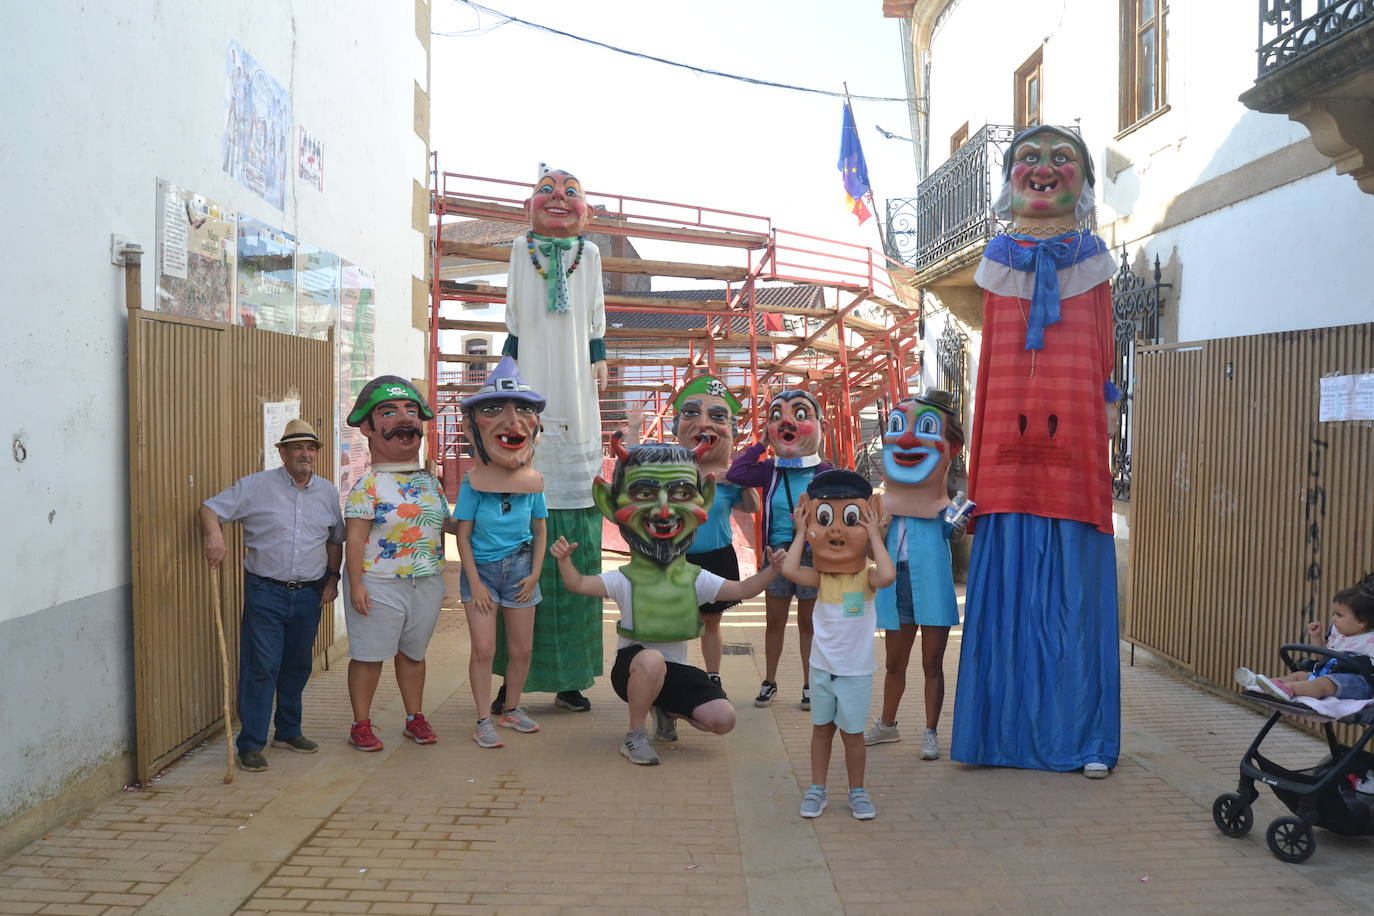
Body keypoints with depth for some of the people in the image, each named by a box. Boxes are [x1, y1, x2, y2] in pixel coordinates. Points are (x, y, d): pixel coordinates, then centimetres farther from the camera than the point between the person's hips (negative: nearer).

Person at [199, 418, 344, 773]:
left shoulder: (328, 492, 11)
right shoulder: (257, 486, -2)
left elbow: (335, 540, 20)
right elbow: (211, 508, -3)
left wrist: (332, 578, 11)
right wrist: (214, 534, -23)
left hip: (309, 594, 4)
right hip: (265, 592, -4)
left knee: (297, 666, 14)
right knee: (261, 667, -7)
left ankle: (288, 732, 29)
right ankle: (250, 744, 1)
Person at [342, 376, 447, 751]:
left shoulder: (431, 482, 7)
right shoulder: (368, 486, -11)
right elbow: (355, 538, -14)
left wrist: (438, 572, 14)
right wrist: (356, 584, -18)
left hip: (426, 582, 5)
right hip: (379, 584, -5)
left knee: (413, 652, 16)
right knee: (368, 654, 3)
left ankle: (415, 717, 28)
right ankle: (361, 724, 16)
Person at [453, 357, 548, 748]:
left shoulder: (532, 481, -2)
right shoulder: (474, 482, -11)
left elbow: (540, 530, 7)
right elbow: (463, 535, -8)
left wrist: (535, 573, -1)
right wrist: (475, 582, -11)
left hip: (519, 569, 3)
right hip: (481, 569, -3)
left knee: (522, 648, 10)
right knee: (483, 648, -5)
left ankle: (512, 709, 29)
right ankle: (483, 721, 7)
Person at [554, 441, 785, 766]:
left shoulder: (695, 579, 1)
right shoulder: (625, 579, -8)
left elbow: (742, 590, 0)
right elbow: (579, 584, -19)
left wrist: (771, 571, -17)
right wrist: (564, 560, -38)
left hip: (676, 670, 4)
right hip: (633, 667, -4)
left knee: (723, 719, -13)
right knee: (651, 659, -41)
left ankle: (667, 710, 17)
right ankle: (635, 735, -18)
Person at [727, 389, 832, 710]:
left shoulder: (823, 472, -6)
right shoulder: (770, 470, -1)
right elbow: (734, 475, -13)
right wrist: (759, 445, -7)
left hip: (811, 554, -2)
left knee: (808, 622, 11)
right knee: (773, 621, 12)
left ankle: (809, 684, 23)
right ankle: (769, 682, 26)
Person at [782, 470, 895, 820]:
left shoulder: (866, 577, -11)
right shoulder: (820, 578, -5)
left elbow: (887, 575, -34)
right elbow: (789, 570, -22)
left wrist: (875, 535, -25)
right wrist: (800, 533, -13)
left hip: (855, 672, -2)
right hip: (822, 668, 2)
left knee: (852, 733, 8)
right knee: (821, 729, 13)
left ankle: (857, 791, 24)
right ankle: (817, 789, 25)